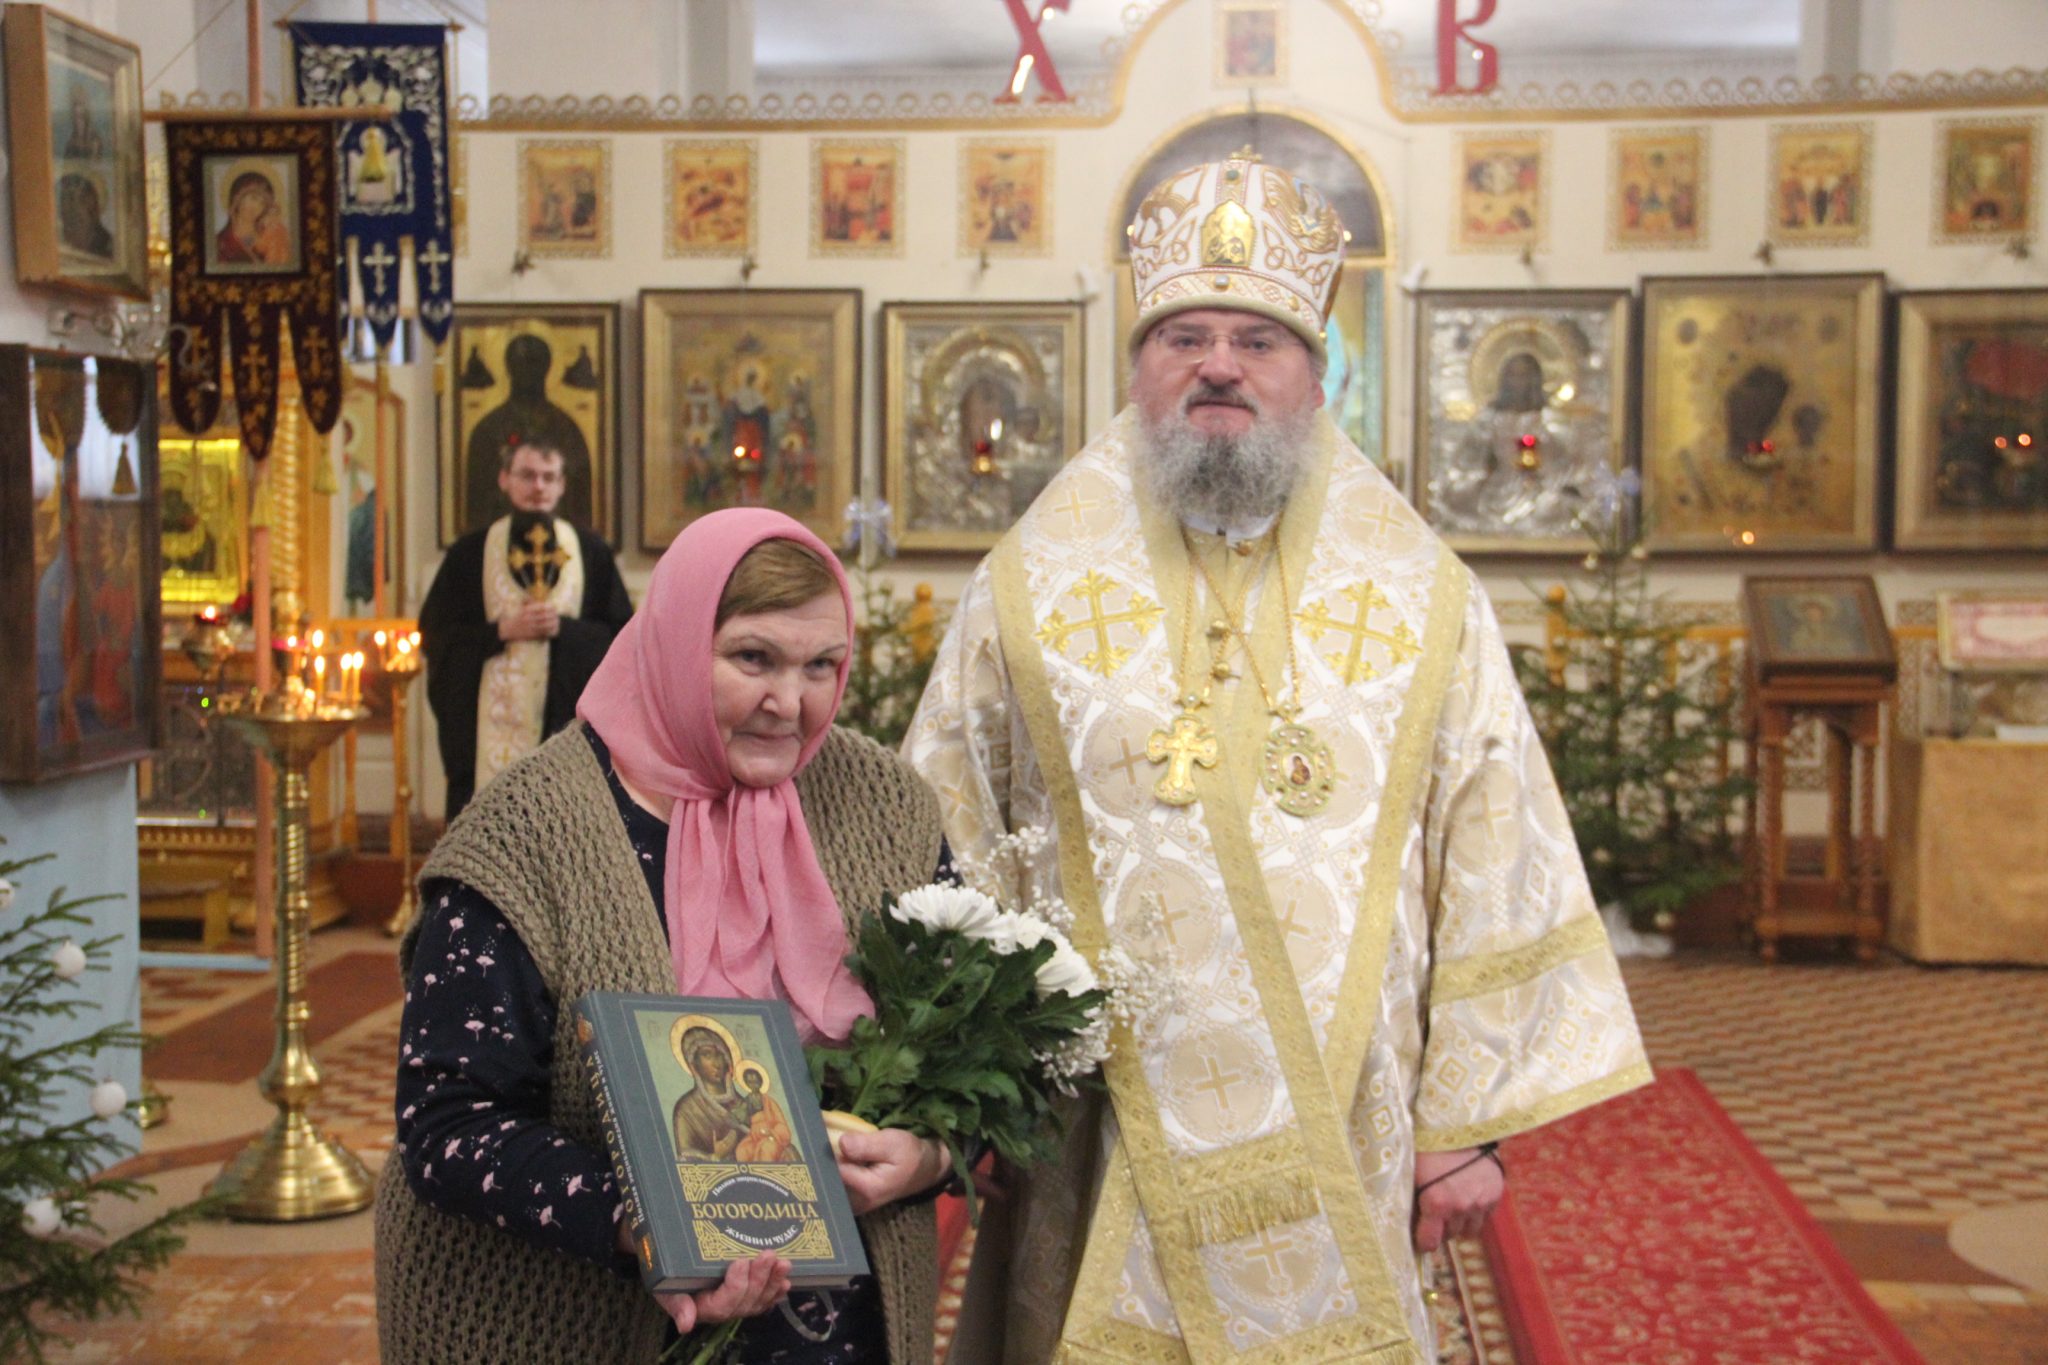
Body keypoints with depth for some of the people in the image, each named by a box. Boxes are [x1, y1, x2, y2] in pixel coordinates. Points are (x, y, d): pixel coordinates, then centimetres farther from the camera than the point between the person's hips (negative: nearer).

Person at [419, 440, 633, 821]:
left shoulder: (590, 550, 9)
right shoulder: (471, 553, 7)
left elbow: (621, 633, 6)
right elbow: (434, 634, 2)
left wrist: (563, 627, -9)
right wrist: (502, 630, -10)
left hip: (568, 718, 1)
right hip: (491, 726, 0)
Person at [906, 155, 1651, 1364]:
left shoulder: (1421, 599, 2)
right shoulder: (1035, 590, 1)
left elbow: (1491, 872, 2)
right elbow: (942, 873, 4)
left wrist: (1469, 1119, 0)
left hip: (1338, 1158, 1)